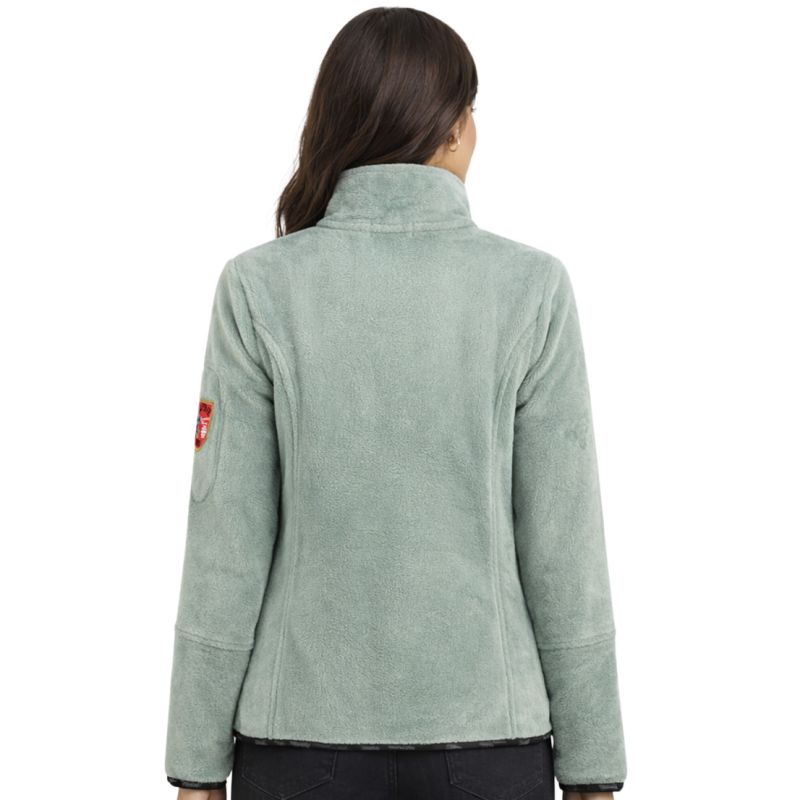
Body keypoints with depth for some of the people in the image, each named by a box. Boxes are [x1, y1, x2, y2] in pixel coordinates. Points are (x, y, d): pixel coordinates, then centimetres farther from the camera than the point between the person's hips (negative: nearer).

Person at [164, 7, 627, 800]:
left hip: (307, 735, 0)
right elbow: (563, 546, -6)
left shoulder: (260, 288, -8)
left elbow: (226, 542, -7)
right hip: (483, 736, 0)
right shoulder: (531, 288, -7)